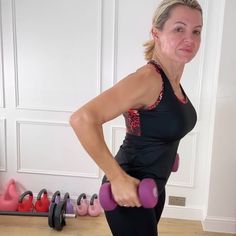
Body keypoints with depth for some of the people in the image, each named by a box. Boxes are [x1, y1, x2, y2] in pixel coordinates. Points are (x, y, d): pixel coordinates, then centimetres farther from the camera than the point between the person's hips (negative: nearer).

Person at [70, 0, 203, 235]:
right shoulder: (148, 78, -27)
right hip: (128, 189, -9)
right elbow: (82, 119, -36)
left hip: (153, 187, 9)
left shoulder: (174, 74, 0)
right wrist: (117, 178, -31)